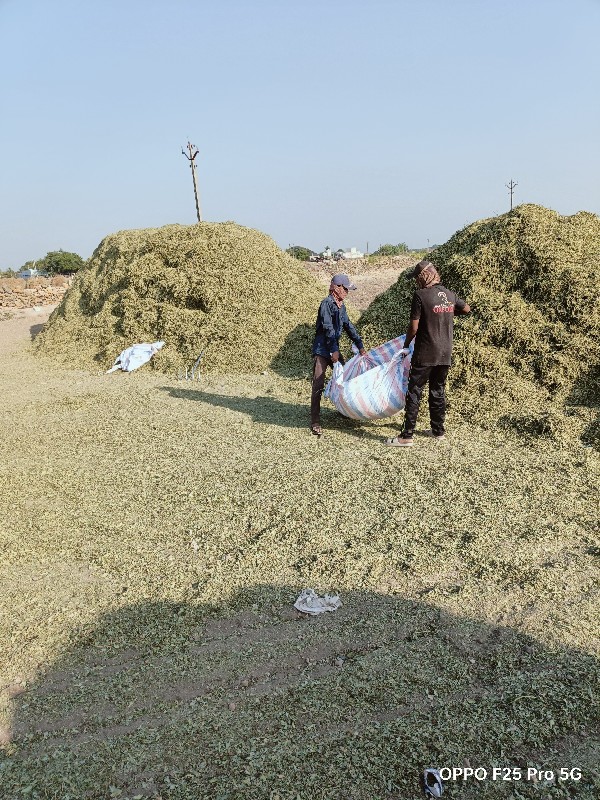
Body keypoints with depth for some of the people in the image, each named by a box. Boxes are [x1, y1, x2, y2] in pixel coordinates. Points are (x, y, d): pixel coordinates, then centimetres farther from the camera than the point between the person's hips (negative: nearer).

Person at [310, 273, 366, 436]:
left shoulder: (341, 305, 12)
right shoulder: (326, 304, -14)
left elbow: (348, 326, 15)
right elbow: (328, 328, -18)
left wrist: (360, 346, 13)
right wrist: (334, 350, -19)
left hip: (334, 349, 9)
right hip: (322, 350, -9)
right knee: (318, 386, -10)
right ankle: (315, 423, -8)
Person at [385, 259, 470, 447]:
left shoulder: (420, 295, -14)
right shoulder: (450, 295, 6)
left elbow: (414, 327, -14)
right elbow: (467, 309, 25)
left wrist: (406, 345, 2)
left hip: (425, 355, -6)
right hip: (445, 354, 6)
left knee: (414, 392, -2)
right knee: (438, 392, 17)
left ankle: (407, 436, -2)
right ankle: (438, 431, 26)